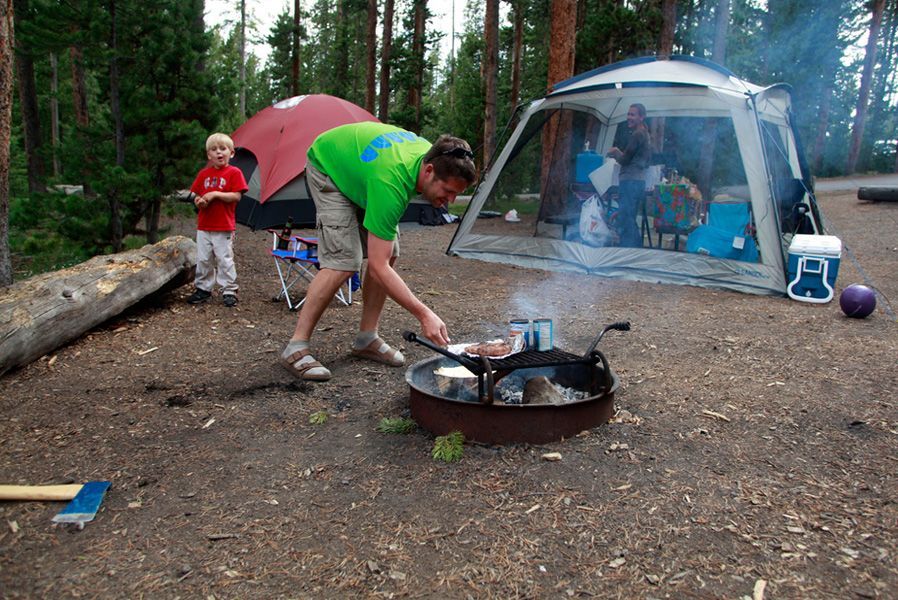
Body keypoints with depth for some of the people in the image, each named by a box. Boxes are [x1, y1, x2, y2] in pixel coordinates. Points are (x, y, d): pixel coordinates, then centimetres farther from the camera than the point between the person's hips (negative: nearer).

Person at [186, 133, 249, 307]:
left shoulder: (234, 173, -4)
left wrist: (215, 194, -19)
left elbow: (236, 196, -13)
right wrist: (198, 201, -8)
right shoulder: (204, 173, 11)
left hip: (224, 227, -5)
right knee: (203, 259, 11)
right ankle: (203, 289, 23)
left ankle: (229, 291, 8)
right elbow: (195, 194, 15)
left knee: (225, 259, -2)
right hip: (204, 226, 5)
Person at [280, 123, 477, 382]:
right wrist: (424, 314, -42)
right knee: (342, 260, -22)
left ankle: (366, 339, 8)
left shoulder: (432, 154, -20)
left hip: (358, 164, 8)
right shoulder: (391, 185, -43)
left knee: (389, 253, -3)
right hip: (327, 168, -8)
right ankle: (296, 348, -13)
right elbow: (378, 267, -41)